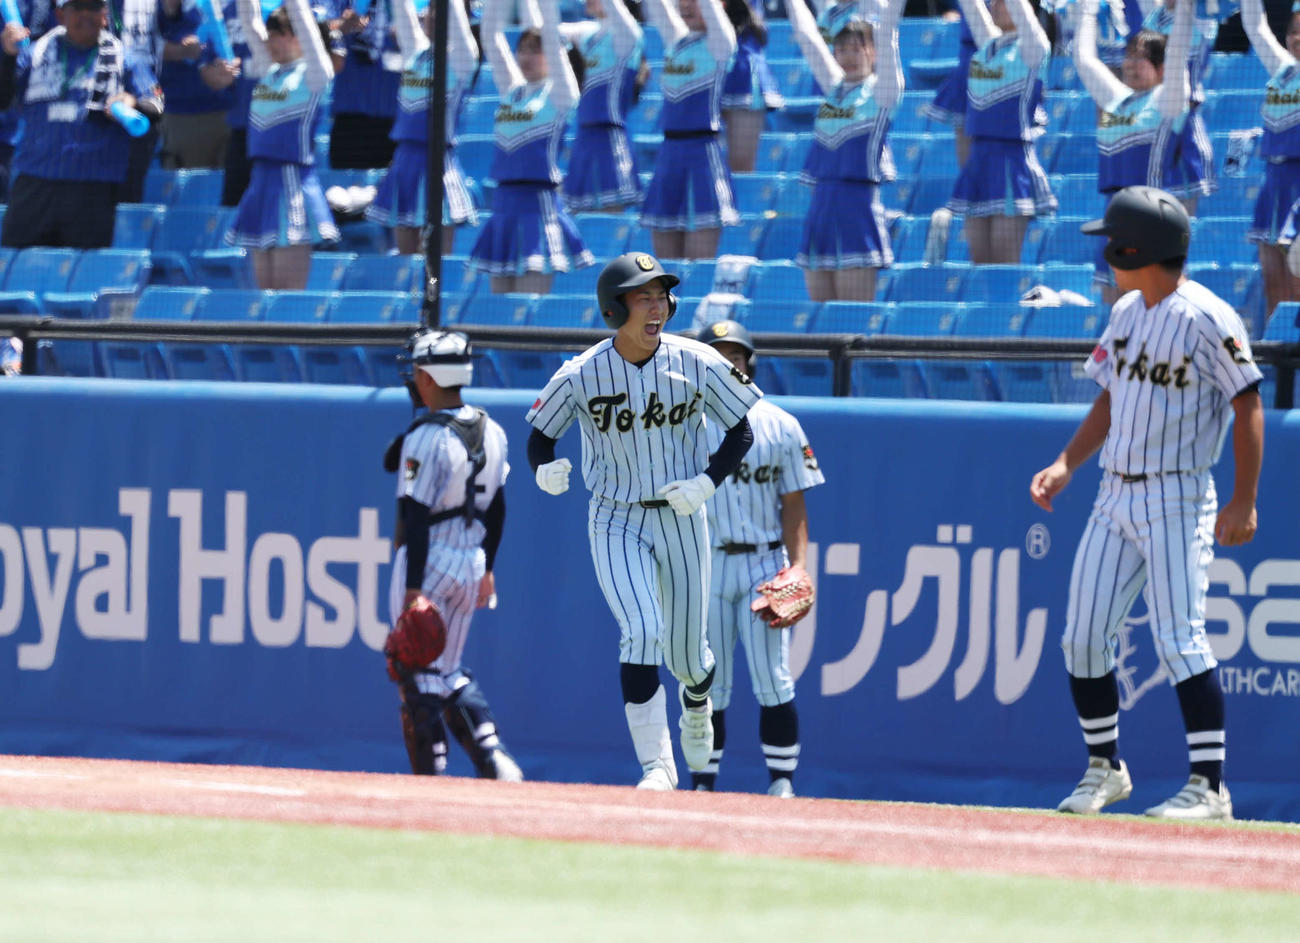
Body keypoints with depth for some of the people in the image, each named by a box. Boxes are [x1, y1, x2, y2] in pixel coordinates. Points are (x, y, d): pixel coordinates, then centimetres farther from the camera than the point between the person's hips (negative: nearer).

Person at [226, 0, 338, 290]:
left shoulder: (312, 75, -4)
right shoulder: (268, 70, 14)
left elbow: (304, 26, -13)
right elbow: (250, 25, 14)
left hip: (294, 182, -7)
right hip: (262, 182, 7)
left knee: (289, 294, -8)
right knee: (265, 290, 6)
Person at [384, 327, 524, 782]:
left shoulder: (426, 439, -17)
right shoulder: (490, 431, 7)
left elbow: (418, 517, -21)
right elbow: (496, 508, 15)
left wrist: (414, 588, -23)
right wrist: (486, 568, 24)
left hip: (428, 564, -8)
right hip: (471, 565, 8)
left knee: (418, 675, 0)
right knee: (448, 671, 19)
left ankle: (429, 778, 0)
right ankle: (493, 758, 6)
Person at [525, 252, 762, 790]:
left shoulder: (698, 364, -9)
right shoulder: (582, 375, -11)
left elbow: (741, 431, 2)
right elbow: (540, 435, 0)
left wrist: (707, 482, -14)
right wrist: (545, 470, -23)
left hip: (682, 519, 2)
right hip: (616, 521, -2)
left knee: (685, 652, 10)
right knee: (642, 631, -21)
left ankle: (697, 702, 48)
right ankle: (656, 765, -15)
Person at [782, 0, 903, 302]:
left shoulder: (881, 90, 0)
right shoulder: (834, 87, 15)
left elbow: (886, 37, -7)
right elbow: (806, 35, 19)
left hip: (859, 206, -6)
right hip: (821, 206, 6)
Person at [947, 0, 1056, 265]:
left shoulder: (1031, 48, -4)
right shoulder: (987, 42, 13)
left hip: (1012, 159, -7)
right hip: (978, 158, 7)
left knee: (1005, 266, -8)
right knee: (980, 263, 5)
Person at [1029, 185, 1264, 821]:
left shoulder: (1207, 320, -14)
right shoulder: (1127, 312, 11)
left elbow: (1248, 407, -13)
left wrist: (1242, 503, -18)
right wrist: (1066, 465, 6)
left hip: (1176, 501, -8)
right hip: (1116, 498, 8)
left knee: (1180, 638, -14)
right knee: (1083, 638, 5)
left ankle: (1210, 786, -11)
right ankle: (1104, 769, 19)